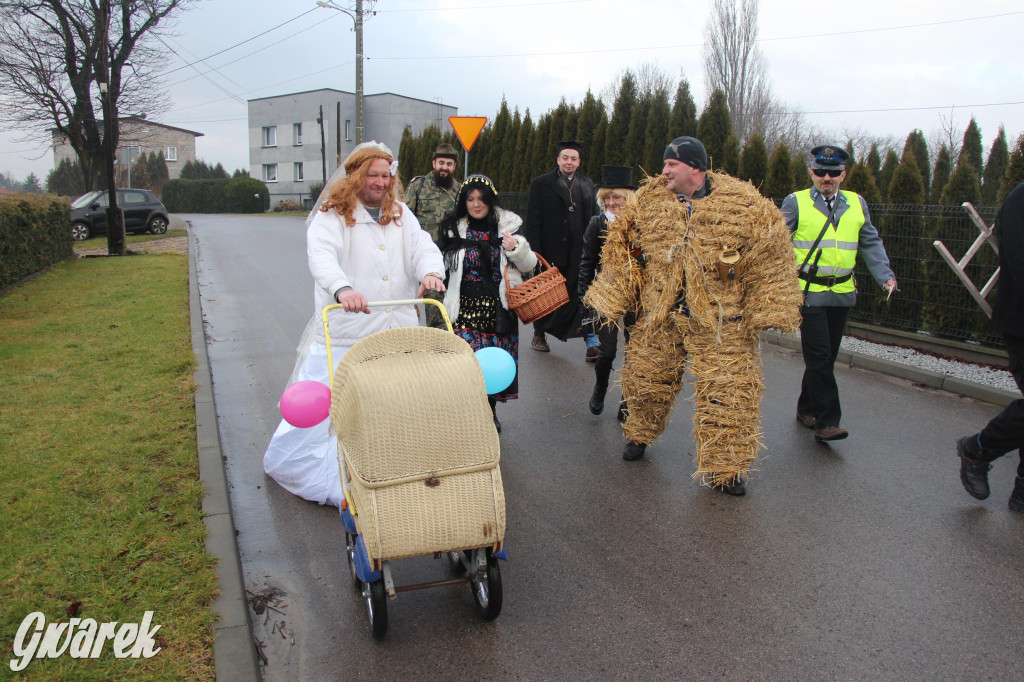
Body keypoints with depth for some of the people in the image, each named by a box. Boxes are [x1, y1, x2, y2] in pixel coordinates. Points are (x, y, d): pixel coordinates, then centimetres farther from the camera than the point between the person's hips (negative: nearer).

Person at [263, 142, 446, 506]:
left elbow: (422, 246, -1)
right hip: (345, 333, -4)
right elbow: (322, 256, -23)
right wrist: (342, 288, -44)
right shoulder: (331, 216, -4)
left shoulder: (400, 214, 13)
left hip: (398, 332, 5)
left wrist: (431, 272, -26)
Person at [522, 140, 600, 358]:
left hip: (580, 253, 2)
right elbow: (532, 223, -4)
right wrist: (535, 254, -11)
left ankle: (592, 343, 3)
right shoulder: (541, 184, 0)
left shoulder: (587, 185, 11)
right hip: (551, 252, -2)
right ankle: (539, 334, 31)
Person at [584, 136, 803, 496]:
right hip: (659, 316, 3)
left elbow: (769, 255, -2)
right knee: (647, 380, 14)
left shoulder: (742, 204, -7)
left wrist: (766, 311, -5)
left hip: (720, 321, -2)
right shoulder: (648, 201, 2)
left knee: (726, 391, -2)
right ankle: (639, 435, 42)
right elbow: (623, 248, 9)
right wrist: (611, 299, 5)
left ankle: (724, 467, 15)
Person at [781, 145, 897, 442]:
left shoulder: (857, 204, 12)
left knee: (827, 356, 11)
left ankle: (807, 409, 26)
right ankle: (826, 421, -5)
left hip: (842, 292, 5)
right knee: (818, 356, -9)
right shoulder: (795, 203, 0)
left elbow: (871, 244, 17)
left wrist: (885, 275, 5)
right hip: (809, 291, -5)